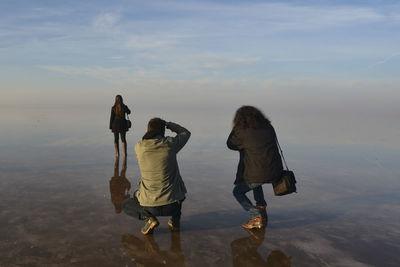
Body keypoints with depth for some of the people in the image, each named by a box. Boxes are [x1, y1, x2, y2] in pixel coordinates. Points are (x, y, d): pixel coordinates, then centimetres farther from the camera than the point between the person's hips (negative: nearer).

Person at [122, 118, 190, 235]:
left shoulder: (138, 147, -5)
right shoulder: (170, 143, -9)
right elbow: (185, 133, 13)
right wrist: (168, 124, 21)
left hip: (150, 206, 0)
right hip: (172, 205, 0)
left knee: (126, 206, 30)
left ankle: (149, 217, 3)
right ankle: (175, 219, 19)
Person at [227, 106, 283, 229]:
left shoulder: (243, 132, -10)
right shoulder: (268, 127, 6)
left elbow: (230, 144, 7)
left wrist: (236, 127, 11)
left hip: (259, 174, -6)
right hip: (276, 172, 7)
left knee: (238, 191, 16)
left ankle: (256, 217, 1)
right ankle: (262, 208, 32)